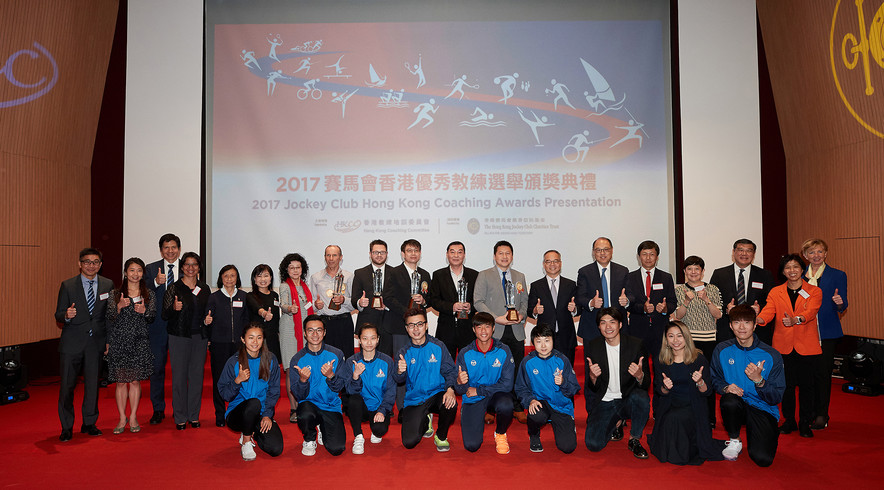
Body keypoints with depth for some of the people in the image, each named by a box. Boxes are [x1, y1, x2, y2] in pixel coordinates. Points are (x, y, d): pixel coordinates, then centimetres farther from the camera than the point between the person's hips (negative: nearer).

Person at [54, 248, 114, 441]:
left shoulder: (108, 285, 5)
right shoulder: (67, 285, 1)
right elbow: (58, 316, 1)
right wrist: (67, 315, -22)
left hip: (96, 342, 1)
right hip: (72, 343, -1)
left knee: (93, 383, 8)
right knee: (67, 385, 3)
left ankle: (89, 423, 23)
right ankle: (67, 427, 18)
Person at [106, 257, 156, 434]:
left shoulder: (149, 295, 7)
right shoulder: (116, 294, 4)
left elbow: (152, 318, 4)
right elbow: (110, 318, 0)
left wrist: (144, 311, -17)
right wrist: (119, 306, -18)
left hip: (139, 341, 1)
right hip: (119, 340, 0)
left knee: (135, 380, 3)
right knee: (121, 381, 2)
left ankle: (133, 418, 12)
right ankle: (122, 418, 12)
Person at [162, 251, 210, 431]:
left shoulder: (204, 288, 9)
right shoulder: (174, 288, -2)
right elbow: (165, 315, -4)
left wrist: (209, 336, 9)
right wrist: (174, 308, -25)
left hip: (200, 337, 3)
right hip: (180, 337, -3)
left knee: (197, 375, 6)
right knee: (179, 376, -1)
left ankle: (194, 415, 17)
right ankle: (180, 417, 9)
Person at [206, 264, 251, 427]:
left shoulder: (243, 296, 8)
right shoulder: (214, 297, 4)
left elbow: (247, 319, 11)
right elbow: (208, 320, 3)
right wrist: (206, 321, -19)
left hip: (238, 344, 1)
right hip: (219, 344, -1)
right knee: (218, 378, 2)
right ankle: (220, 416, 14)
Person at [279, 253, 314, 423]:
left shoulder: (304, 286, 15)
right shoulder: (284, 286, -2)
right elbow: (283, 304, -23)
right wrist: (290, 308, -42)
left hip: (305, 329, 5)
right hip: (290, 330, -5)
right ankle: (294, 410, -1)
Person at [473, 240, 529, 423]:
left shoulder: (520, 276, 16)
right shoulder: (484, 276, 3)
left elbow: (525, 301, 17)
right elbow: (478, 301, -4)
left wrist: (521, 315, -5)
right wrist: (496, 318, -13)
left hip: (516, 331, 3)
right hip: (494, 331, -3)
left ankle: (518, 409, 16)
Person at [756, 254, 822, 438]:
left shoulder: (814, 292, 3)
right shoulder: (776, 292, 8)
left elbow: (811, 311, -15)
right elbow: (768, 311, -8)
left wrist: (795, 319, -36)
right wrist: (759, 319, -31)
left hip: (807, 347, -1)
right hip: (783, 346, 1)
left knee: (805, 385, 3)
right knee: (787, 384, 5)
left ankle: (805, 423, 18)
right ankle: (789, 420, 21)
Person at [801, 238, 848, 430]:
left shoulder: (837, 275, 3)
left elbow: (842, 306, 1)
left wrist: (839, 303, -21)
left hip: (827, 333, -2)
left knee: (822, 373, -3)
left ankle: (822, 416, 8)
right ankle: (810, 413, 17)